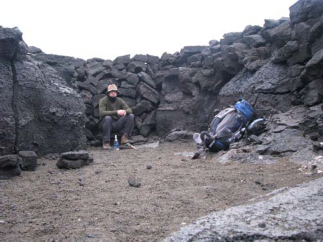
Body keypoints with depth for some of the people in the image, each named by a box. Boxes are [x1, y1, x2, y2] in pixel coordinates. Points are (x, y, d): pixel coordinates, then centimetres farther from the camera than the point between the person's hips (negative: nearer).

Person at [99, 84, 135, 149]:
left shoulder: (120, 100, 4)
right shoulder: (103, 101, -8)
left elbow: (129, 110, -5)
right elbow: (102, 113, -25)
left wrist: (125, 111, -31)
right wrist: (116, 112, -35)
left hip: (117, 124, 4)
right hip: (107, 124, -3)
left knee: (131, 116, -16)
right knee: (107, 118, -37)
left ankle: (124, 137, -19)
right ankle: (106, 142, -28)